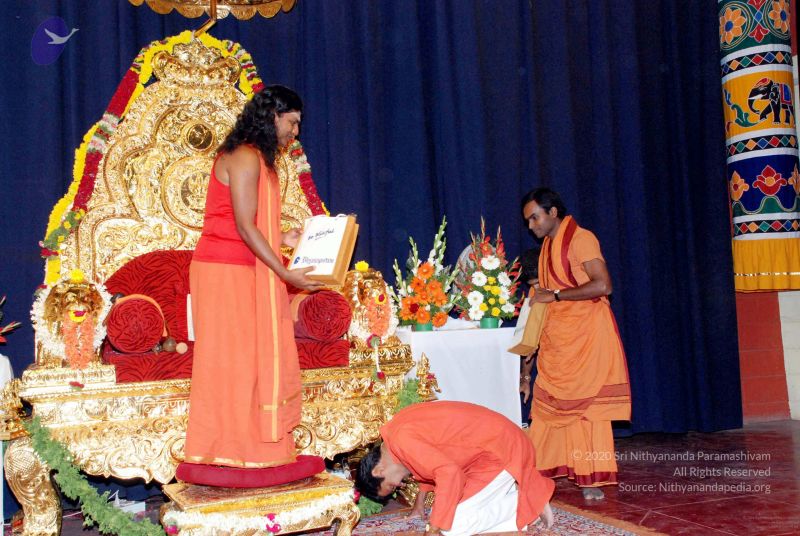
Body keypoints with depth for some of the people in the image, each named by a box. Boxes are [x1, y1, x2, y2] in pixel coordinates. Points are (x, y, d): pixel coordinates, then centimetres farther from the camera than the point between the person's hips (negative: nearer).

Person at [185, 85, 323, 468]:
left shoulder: (255, 158, 18)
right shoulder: (246, 157, -13)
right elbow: (245, 227, -18)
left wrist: (282, 239, 14)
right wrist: (285, 272, -18)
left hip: (243, 273, 9)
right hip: (226, 272, -9)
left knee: (251, 358, 10)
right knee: (234, 358, -3)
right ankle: (234, 448, 7)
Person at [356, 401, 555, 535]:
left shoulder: (402, 440, -22)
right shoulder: (397, 428, 7)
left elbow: (449, 473, -30)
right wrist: (419, 503, 28)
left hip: (502, 448, -10)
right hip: (492, 440, 10)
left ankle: (529, 500, -1)